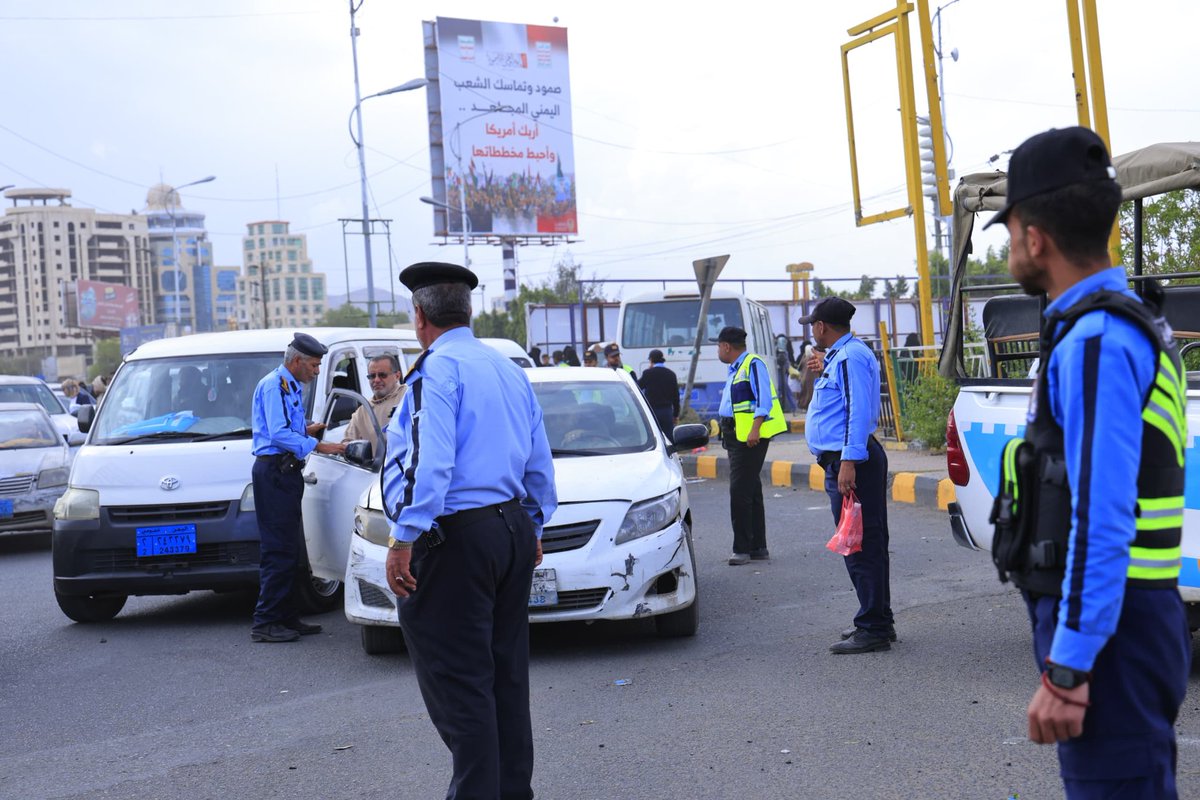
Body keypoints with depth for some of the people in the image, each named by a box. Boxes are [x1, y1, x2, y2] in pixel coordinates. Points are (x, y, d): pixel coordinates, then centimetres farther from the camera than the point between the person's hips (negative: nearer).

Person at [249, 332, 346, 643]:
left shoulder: (293, 387, 20)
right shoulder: (273, 385, -11)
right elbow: (279, 434, -20)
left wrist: (307, 430, 10)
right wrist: (317, 445, -22)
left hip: (286, 472, 10)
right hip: (273, 472, -10)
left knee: (289, 548, 12)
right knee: (279, 549, -11)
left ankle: (286, 617, 18)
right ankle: (265, 623, -8)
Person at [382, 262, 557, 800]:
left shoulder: (438, 368, -10)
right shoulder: (509, 369, 16)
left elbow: (430, 462, -22)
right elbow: (540, 462, 20)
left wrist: (405, 538, -22)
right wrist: (535, 525, 28)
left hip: (454, 538, -9)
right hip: (513, 530, 9)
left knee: (456, 684, -5)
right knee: (506, 674, 15)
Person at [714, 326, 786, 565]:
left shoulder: (753, 364, -10)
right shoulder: (734, 370, 20)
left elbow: (764, 400, -18)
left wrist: (755, 429, -25)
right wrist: (726, 433, 20)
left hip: (751, 437, -10)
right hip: (735, 436, 10)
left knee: (740, 492, -11)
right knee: (751, 492, 13)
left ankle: (742, 549, -8)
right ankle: (758, 547, 18)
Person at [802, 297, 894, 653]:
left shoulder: (851, 356, -13)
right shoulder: (840, 356, 19)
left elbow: (859, 411, -21)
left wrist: (849, 462, -26)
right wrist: (822, 375, 20)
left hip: (851, 461, -11)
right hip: (841, 461, 11)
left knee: (861, 547, -8)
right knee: (865, 545, 15)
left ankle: (873, 629, -5)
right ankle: (877, 621, 24)